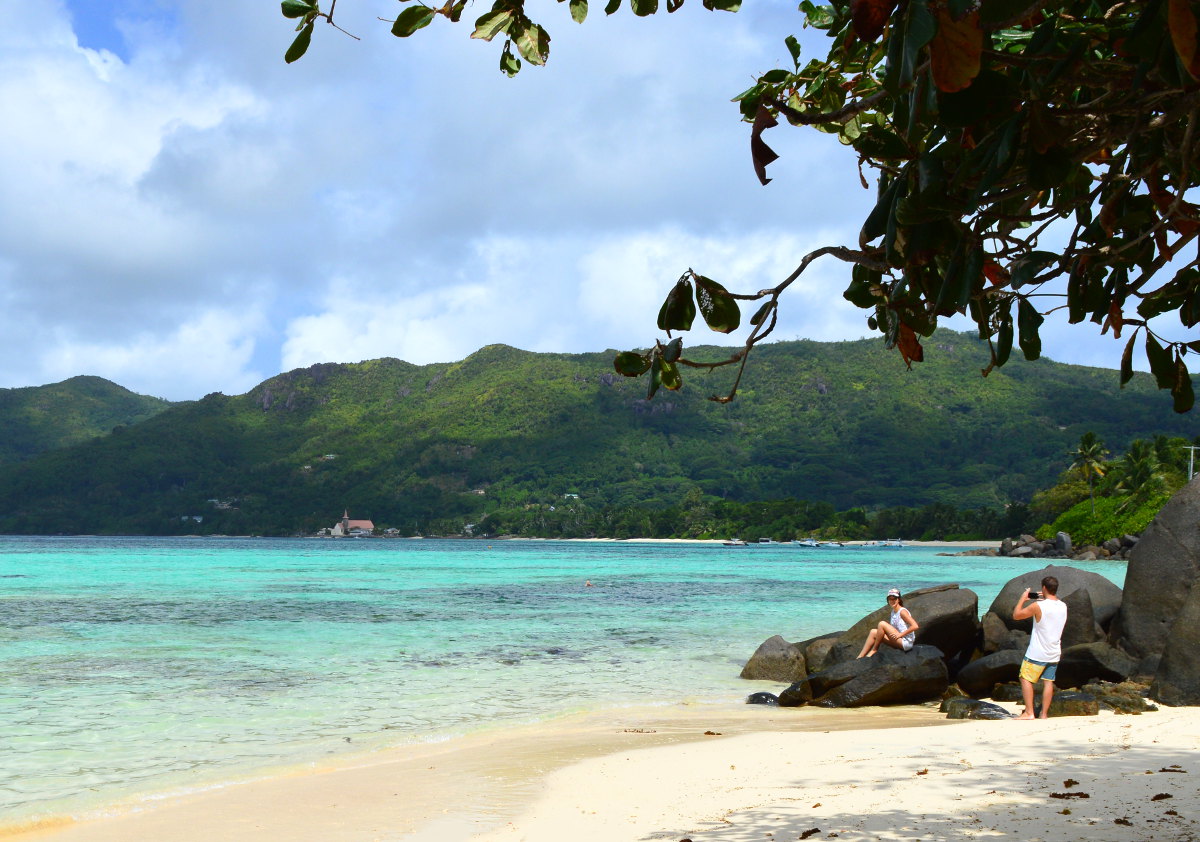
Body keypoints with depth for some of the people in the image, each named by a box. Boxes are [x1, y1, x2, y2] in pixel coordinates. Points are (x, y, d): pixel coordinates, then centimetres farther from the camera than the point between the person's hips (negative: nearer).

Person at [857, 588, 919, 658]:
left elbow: (915, 626, -20)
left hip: (906, 642, -9)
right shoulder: (893, 612, 14)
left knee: (882, 624, -19)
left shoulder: (902, 611, -12)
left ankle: (874, 650, -4)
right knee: (873, 632, 2)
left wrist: (900, 634, -20)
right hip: (899, 642, 9)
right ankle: (860, 657, -3)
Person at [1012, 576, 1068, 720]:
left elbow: (1016, 615, -8)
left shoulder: (1038, 606, -18)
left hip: (1037, 654, -6)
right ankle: (1044, 714, 9)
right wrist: (1044, 599, 19)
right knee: (1048, 682, 9)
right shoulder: (1063, 606, 2)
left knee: (1026, 679, 3)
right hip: (1054, 654, 6)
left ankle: (1029, 713, -2)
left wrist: (1023, 598, 4)